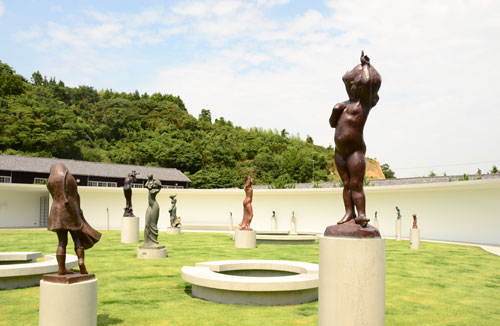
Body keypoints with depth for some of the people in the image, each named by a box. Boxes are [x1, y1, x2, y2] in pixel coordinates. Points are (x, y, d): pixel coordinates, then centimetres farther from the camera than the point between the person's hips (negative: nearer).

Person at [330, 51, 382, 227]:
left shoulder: (364, 102, -4)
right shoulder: (346, 104, 16)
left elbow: (367, 82, -20)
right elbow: (333, 124, 20)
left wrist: (366, 66, -3)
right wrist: (335, 111, 3)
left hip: (355, 150, -7)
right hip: (340, 151, 7)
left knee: (356, 184, -11)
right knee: (346, 184, 4)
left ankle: (361, 214, -10)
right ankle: (349, 212, 5)